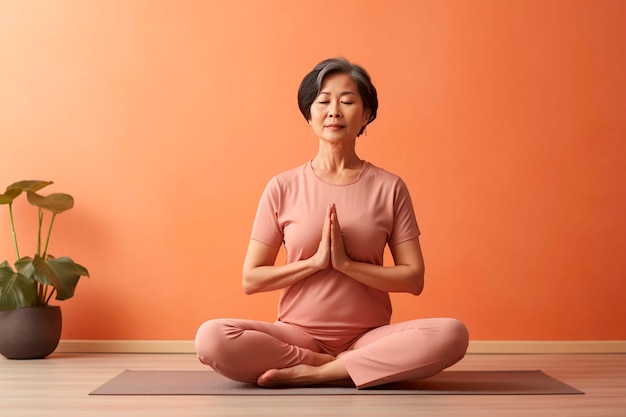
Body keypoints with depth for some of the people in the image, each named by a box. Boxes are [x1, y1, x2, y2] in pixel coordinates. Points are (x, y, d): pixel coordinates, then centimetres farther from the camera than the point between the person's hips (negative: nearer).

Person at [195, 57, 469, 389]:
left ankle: (314, 372, -19)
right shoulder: (283, 188, 2)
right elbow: (251, 280, 0)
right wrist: (315, 262, -12)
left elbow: (413, 279, -2)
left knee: (451, 334, -29)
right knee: (211, 338, -28)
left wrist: (346, 263, -13)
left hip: (369, 335, 0)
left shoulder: (389, 187, 3)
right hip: (298, 333, 0)